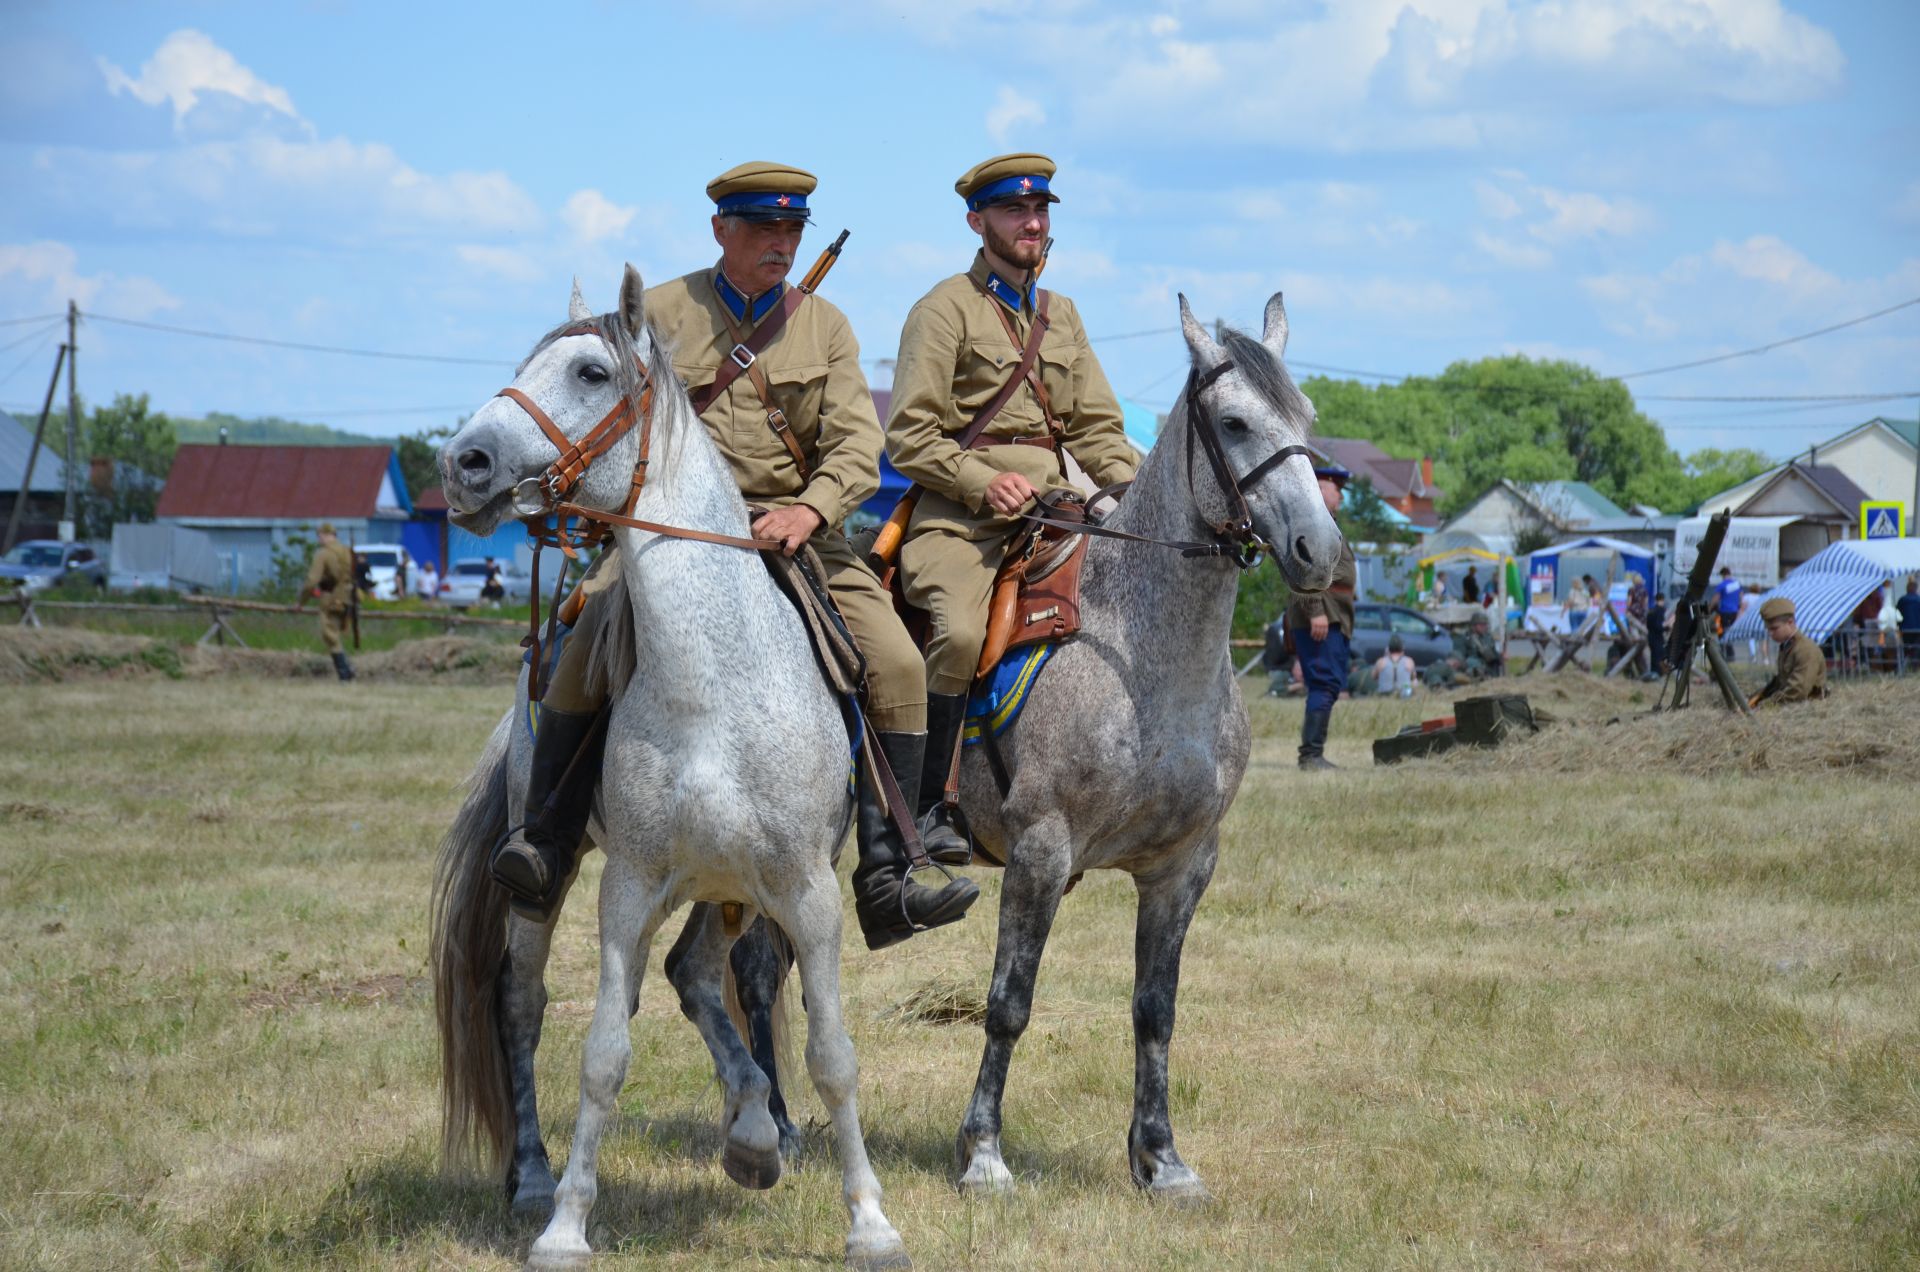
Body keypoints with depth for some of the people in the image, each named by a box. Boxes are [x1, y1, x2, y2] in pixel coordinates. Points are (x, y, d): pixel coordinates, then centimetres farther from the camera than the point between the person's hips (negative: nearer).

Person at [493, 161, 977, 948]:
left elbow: (856, 445, 0)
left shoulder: (824, 326, 10)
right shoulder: (659, 314, 6)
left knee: (897, 664, -15)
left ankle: (885, 883, -13)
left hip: (794, 530, 2)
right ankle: (547, 841, -20)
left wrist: (811, 509, -19)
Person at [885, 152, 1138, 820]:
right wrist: (984, 483, -19)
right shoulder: (945, 308, 1)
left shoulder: (1061, 314, 22)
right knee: (962, 633, -30)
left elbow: (1097, 427, 21)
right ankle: (931, 804, -21)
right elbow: (909, 436, -5)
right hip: (960, 515, -6)